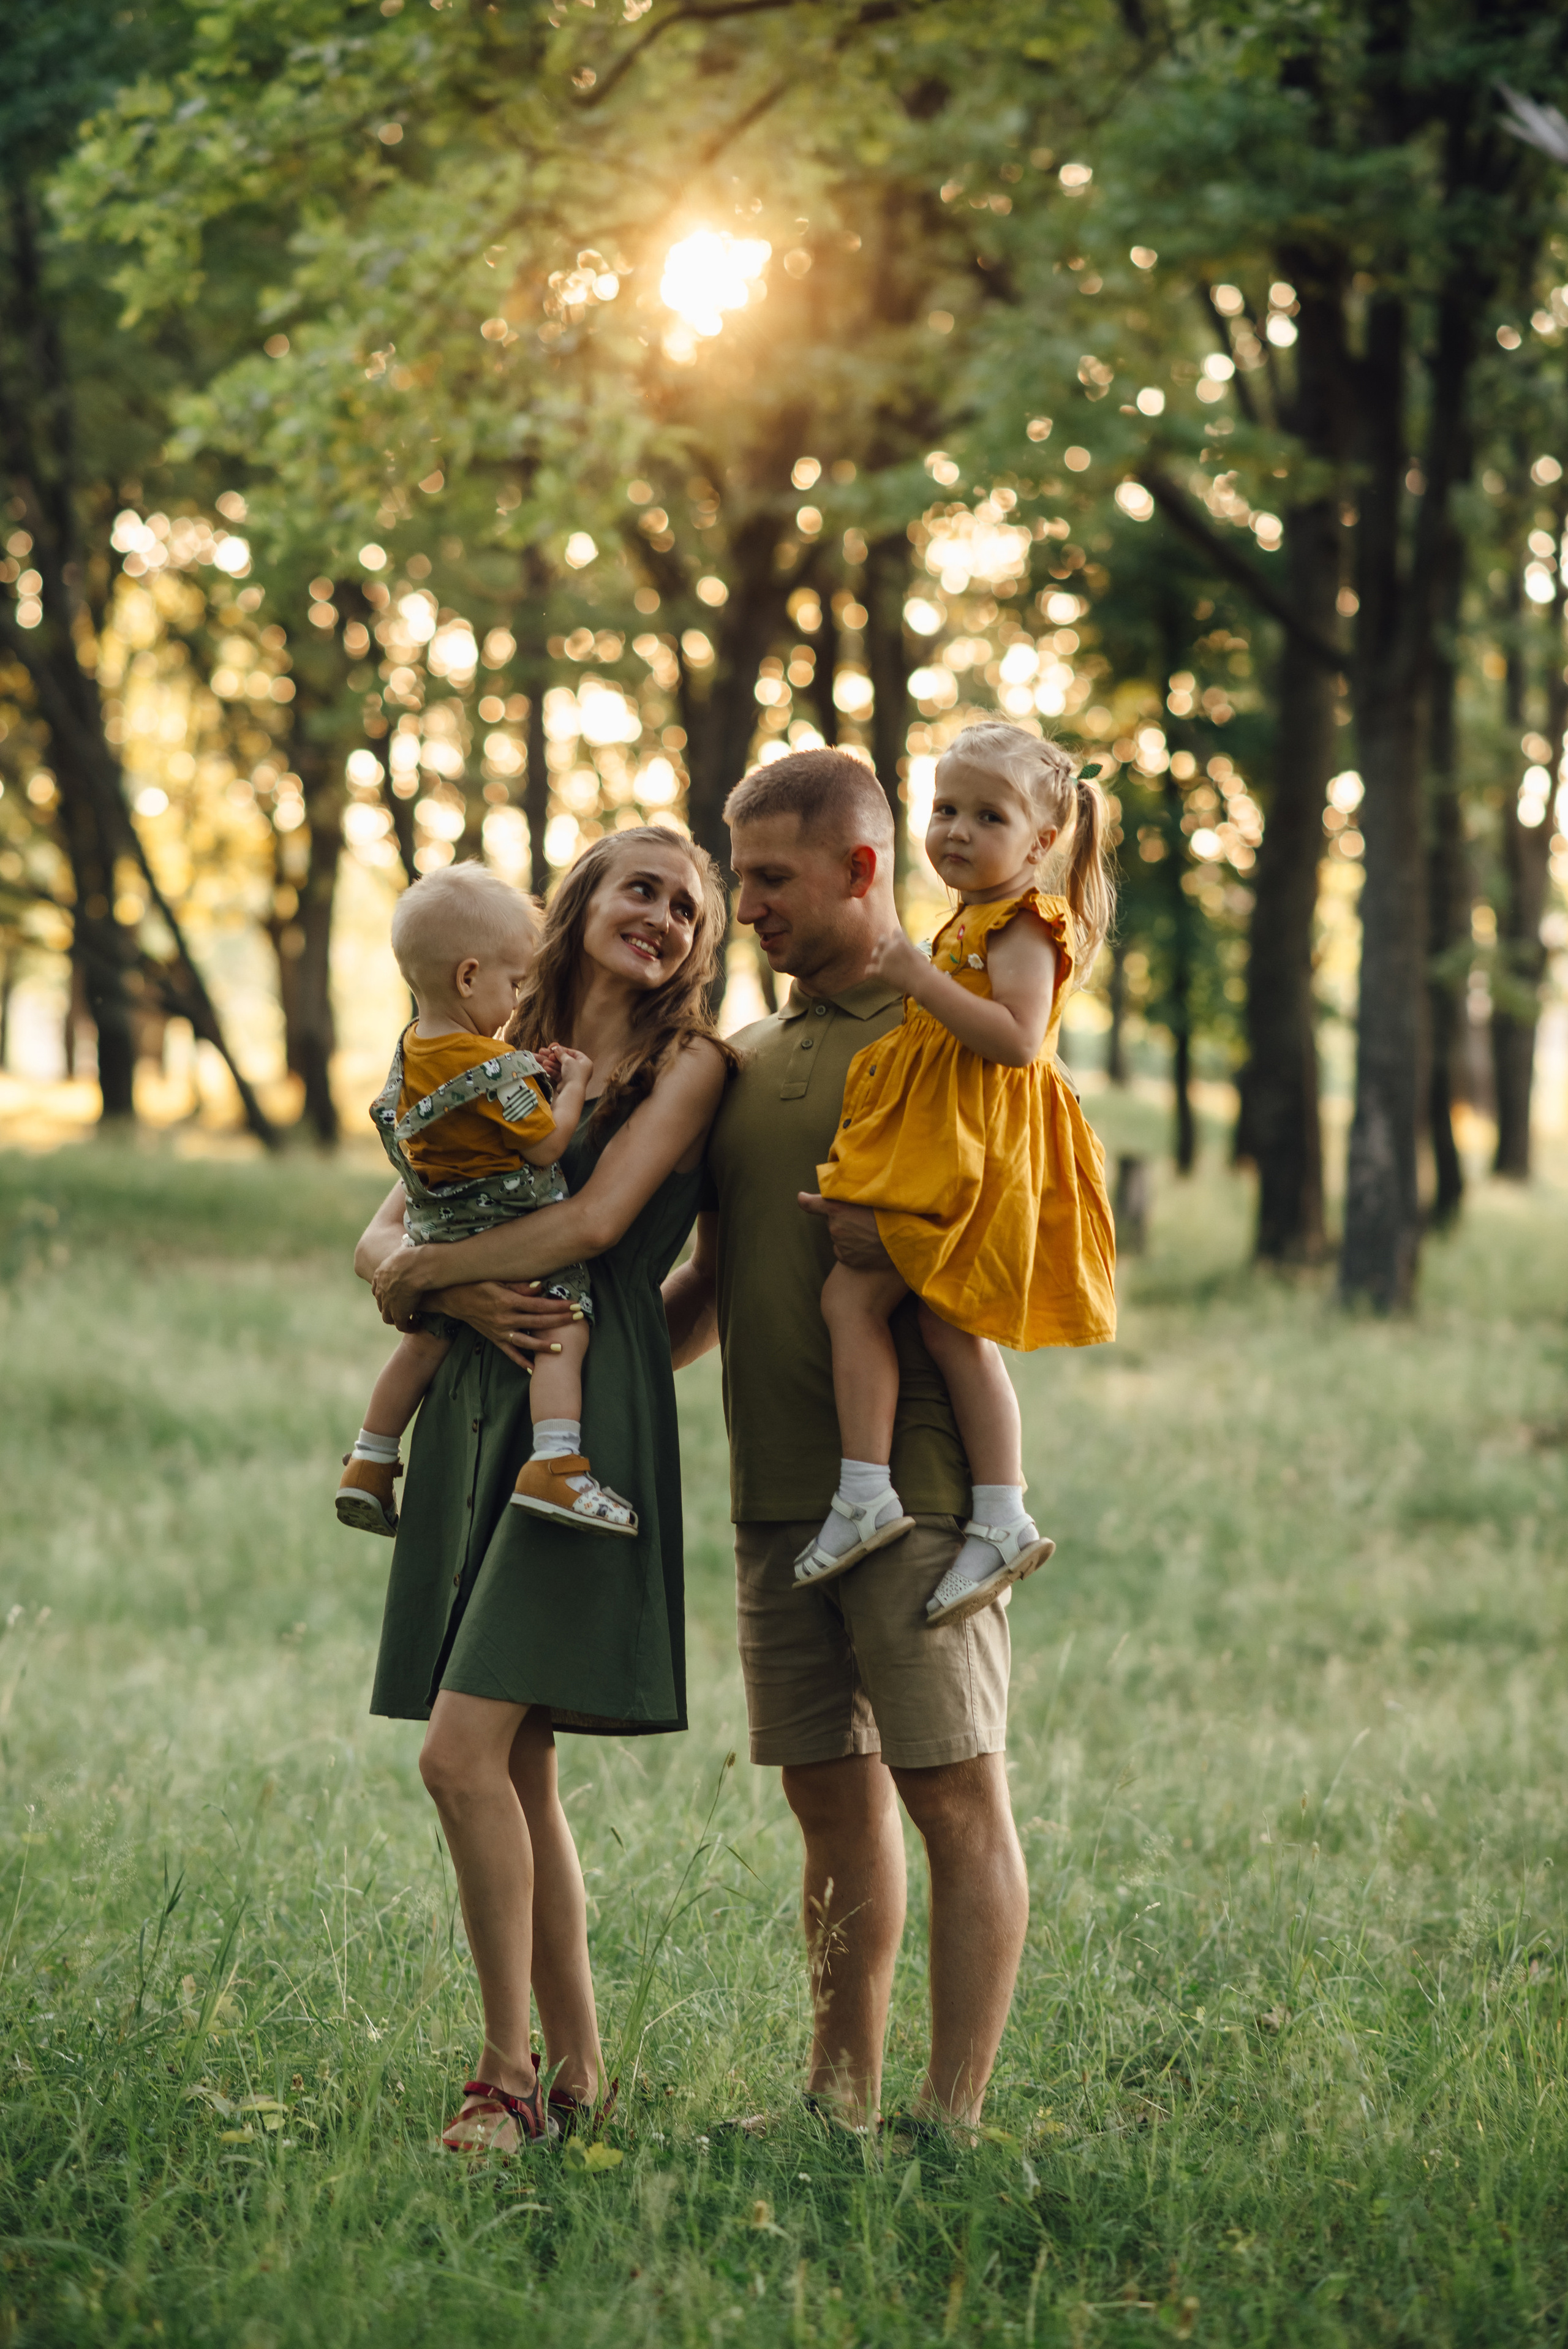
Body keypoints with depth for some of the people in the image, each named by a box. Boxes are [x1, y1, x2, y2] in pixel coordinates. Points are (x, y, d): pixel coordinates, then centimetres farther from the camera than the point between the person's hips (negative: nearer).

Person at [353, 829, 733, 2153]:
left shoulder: (688, 1063, 1)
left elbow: (595, 1220, -12)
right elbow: (387, 1233, 11)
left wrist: (419, 1271, -3)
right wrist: (459, 1293, -11)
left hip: (591, 1411, -6)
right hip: (477, 1408, 6)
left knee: (466, 1753, -15)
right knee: (519, 1770, 7)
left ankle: (512, 2073, -5)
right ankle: (576, 2074, 14)